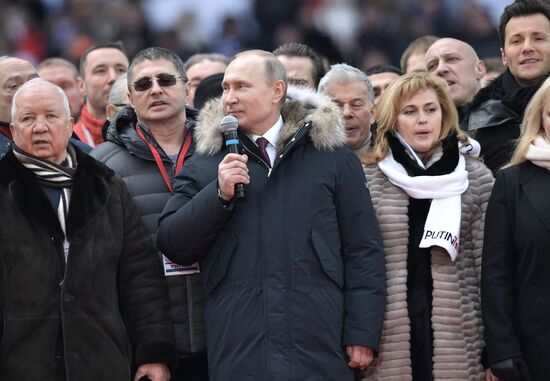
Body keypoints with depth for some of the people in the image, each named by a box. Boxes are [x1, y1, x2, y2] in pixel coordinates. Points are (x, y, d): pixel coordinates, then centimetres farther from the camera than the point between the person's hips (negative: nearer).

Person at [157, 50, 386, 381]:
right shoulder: (204, 165, 11)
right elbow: (173, 245, 5)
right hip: (236, 352, 1)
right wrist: (219, 194, -9)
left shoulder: (331, 155, 7)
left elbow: (363, 250, 5)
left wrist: (363, 335, -2)